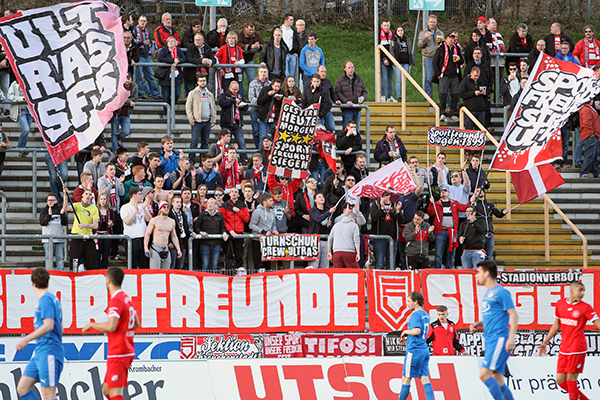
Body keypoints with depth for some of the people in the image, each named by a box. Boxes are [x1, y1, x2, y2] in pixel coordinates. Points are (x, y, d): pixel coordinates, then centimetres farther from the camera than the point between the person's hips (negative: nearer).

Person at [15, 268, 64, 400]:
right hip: (40, 353, 10)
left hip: (49, 353, -10)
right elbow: (60, 328, 25)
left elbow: (49, 326, -22)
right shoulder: (53, 299, 18)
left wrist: (26, 339, -23)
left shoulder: (45, 299, -10)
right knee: (22, 388, 4)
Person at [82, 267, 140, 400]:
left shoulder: (116, 300, -15)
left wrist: (92, 325, -10)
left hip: (118, 354, -10)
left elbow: (111, 327, -25)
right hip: (128, 351, 10)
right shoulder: (127, 298, 14)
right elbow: (136, 324, 23)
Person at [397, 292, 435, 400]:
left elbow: (416, 331, -24)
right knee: (425, 379, 2)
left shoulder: (415, 315, -11)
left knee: (406, 379, -1)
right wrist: (408, 338, 21)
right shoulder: (425, 315, 17)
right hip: (424, 350, 8)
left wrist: (405, 332, -7)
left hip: (414, 350, -8)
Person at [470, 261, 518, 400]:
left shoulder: (501, 292, -9)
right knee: (497, 381, 6)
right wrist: (478, 324, 11)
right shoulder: (488, 293, 19)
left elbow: (514, 315, -13)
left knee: (484, 374, -19)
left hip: (499, 340, -10)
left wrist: (511, 338, -22)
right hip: (491, 341, 10)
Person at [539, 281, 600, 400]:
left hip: (577, 349, -6)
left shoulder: (585, 308, -6)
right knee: (560, 381, 7)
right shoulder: (560, 304, 9)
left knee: (571, 380, -6)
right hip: (564, 349, 6)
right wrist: (545, 342, 22)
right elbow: (556, 325, 19)